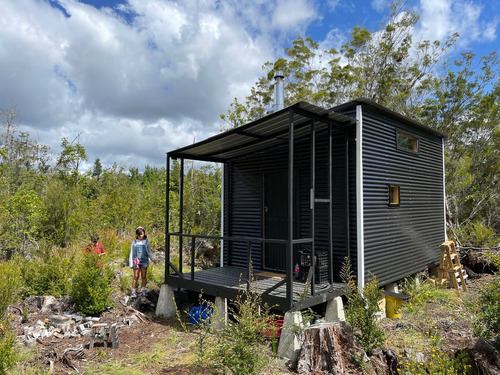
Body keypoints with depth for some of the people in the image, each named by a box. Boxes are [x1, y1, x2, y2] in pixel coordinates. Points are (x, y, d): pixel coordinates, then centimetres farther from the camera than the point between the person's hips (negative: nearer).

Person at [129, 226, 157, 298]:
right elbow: (131, 253, 9)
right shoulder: (134, 242, 4)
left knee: (143, 276, 5)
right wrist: (131, 263, 7)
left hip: (144, 261, 1)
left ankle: (143, 290, 17)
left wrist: (153, 259, 1)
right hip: (136, 261, -1)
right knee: (136, 277, -2)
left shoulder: (146, 242, 4)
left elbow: (149, 252, 13)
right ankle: (133, 292, 5)